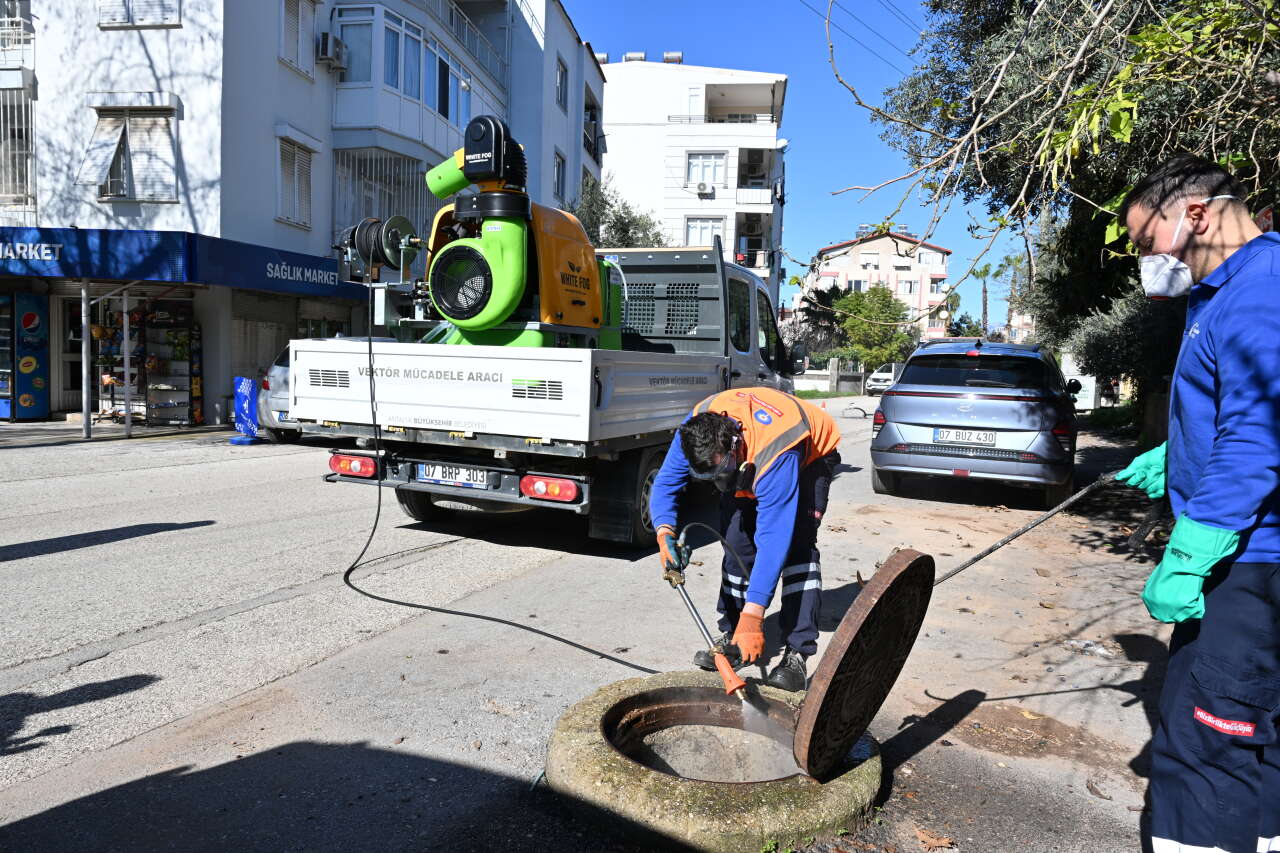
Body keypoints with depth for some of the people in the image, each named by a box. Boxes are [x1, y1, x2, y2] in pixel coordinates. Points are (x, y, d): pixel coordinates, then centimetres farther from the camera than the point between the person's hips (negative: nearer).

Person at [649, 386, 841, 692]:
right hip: (748, 464, 5)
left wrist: (752, 615, -50)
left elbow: (774, 538, -48)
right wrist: (665, 532, -40)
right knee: (737, 540, -7)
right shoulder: (695, 432, -31)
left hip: (810, 457, -5)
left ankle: (797, 654, -18)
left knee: (797, 545, -22)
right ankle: (732, 637, 6)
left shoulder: (777, 455, -46)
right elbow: (665, 484, -20)